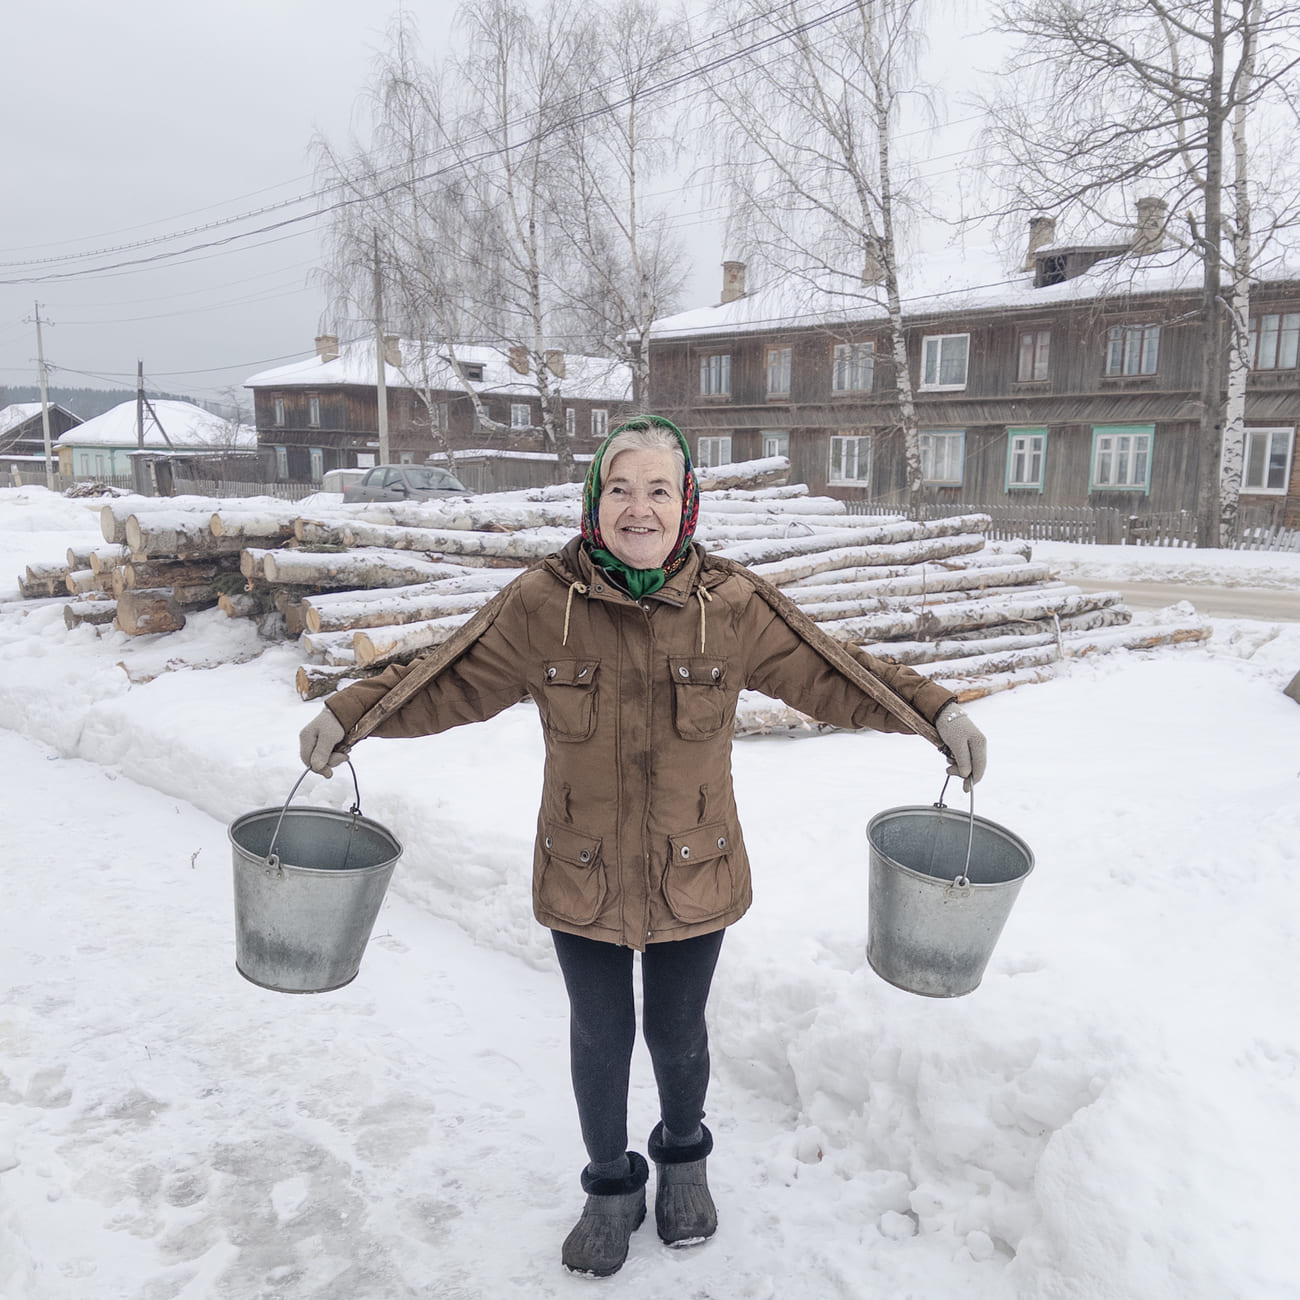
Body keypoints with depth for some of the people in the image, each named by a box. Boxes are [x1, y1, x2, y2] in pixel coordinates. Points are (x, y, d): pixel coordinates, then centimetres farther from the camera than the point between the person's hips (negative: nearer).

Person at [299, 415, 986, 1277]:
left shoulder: (733, 604, -10)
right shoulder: (543, 603, -11)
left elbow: (827, 674, -4)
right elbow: (450, 680, -3)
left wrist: (934, 709, -12)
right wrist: (350, 713, -12)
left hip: (693, 880, 0)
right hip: (583, 878, 0)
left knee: (677, 1033, 18)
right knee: (600, 1035, 17)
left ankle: (684, 1160, 52)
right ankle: (611, 1186, 46)